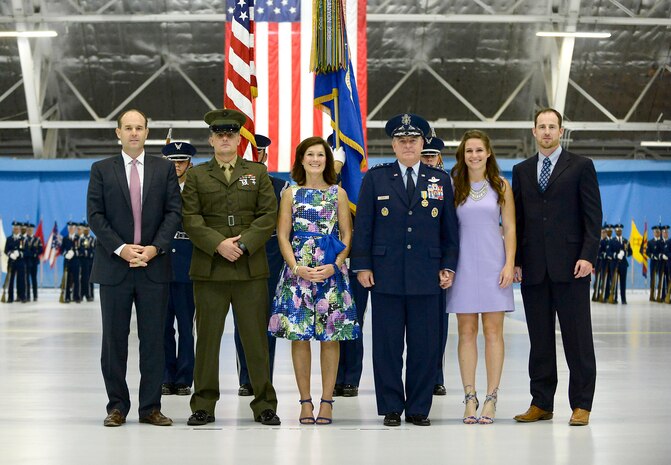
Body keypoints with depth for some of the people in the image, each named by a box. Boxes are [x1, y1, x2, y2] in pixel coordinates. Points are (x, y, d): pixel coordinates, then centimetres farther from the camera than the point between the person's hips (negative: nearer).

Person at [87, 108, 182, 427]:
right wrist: (120, 248, -12)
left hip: (154, 266, 0)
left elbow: (174, 212, 2)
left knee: (153, 340, 3)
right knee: (114, 340, 3)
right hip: (114, 266, 0)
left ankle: (150, 407, 9)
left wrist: (155, 247, -11)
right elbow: (95, 215, 0)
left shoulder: (164, 168, 8)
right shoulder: (101, 170, 6)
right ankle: (117, 406, 12)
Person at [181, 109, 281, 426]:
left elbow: (269, 216, 3)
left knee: (256, 337, 2)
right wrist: (218, 244, -13)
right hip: (209, 269, 0)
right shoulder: (196, 175, 10)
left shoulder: (258, 173, 11)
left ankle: (264, 405, 8)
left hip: (251, 268, 0)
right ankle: (203, 406, 10)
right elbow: (190, 218, 0)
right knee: (207, 337, 2)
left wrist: (243, 245, -10)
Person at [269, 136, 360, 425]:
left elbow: (347, 235, 6)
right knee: (299, 335, -2)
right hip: (297, 269, 0)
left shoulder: (338, 193, 9)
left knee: (330, 336, -1)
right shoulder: (291, 193, 9)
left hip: (331, 271, 0)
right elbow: (283, 235, 5)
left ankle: (327, 401, 5)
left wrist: (334, 266, -9)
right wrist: (297, 268, -9)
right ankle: (305, 401, 6)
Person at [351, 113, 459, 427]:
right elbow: (362, 225, 5)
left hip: (426, 278, 1)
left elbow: (449, 228, 11)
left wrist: (449, 266, 4)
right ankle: (391, 408, 11)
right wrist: (362, 266, -2)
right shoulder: (375, 178, 7)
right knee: (387, 345, 2)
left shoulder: (441, 180, 10)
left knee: (425, 346, 2)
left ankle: (419, 408, 12)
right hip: (386, 276, -1)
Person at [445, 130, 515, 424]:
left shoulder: (501, 186, 5)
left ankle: (491, 399, 4)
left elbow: (509, 228, 4)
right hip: (463, 264, 0)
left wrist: (510, 264, -6)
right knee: (466, 332, 2)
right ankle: (470, 398, 7)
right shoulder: (453, 186, 5)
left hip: (493, 263, 0)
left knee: (493, 332, 0)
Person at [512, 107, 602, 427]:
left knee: (577, 338, -1)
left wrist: (588, 256, -11)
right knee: (539, 339, 7)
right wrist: (515, 261, 5)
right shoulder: (521, 171, 15)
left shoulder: (581, 166, 4)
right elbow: (517, 219, 14)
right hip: (533, 268, 4)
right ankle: (541, 403, 13)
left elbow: (593, 215, -1)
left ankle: (581, 405, 4)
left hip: (570, 266, -3)